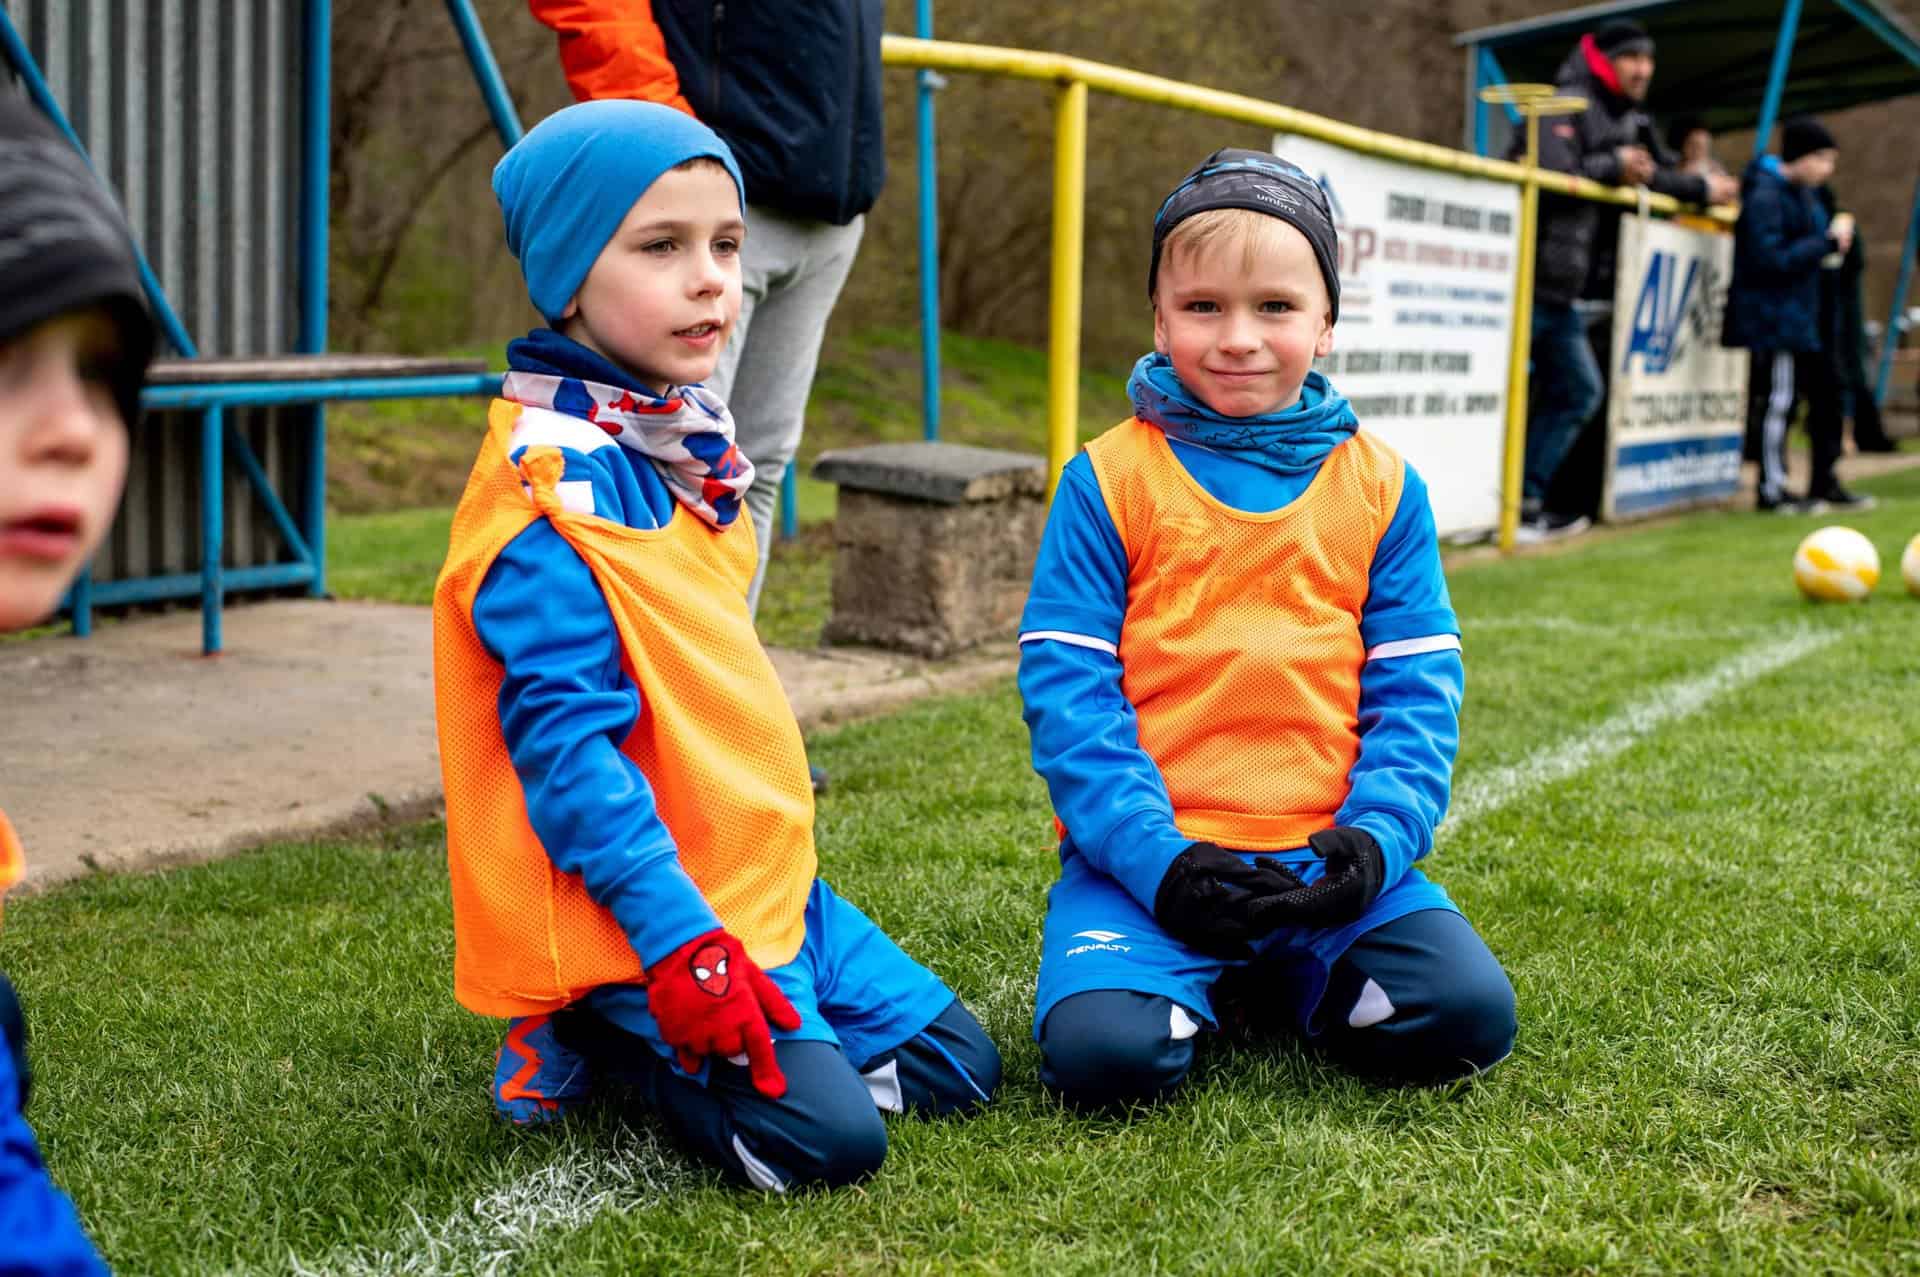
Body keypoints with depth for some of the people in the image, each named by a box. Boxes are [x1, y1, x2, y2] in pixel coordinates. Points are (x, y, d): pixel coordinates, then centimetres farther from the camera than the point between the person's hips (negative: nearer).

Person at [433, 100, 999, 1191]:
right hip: (642, 913, -9)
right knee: (825, 1138, -20)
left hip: (764, 883, 9)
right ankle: (597, 1032, 2)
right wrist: (679, 938, -26)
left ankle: (661, 1037, 15)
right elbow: (563, 736, -23)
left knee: (957, 1068, 12)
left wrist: (775, 877, 19)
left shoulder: (691, 444, 9)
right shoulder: (554, 488, -20)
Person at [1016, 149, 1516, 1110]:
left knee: (1469, 1015, -18)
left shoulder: (1381, 488, 7)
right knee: (1101, 1051, -27)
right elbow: (1064, 685, -5)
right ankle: (1193, 988, 9)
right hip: (1147, 853, -2)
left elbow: (1417, 692, 6)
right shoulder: (1109, 482, 0)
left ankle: (1280, 981, 11)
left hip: (1328, 860, 2)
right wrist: (1154, 856, -16)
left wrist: (1378, 835, -12)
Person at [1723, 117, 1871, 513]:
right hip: (1772, 317, -10)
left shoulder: (1802, 193, 14)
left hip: (1803, 315, 10)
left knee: (1825, 392, 12)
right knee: (1777, 400, -4)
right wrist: (1827, 242, -18)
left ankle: (1824, 484, 22)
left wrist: (1835, 235, 4)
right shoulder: (1765, 195, -16)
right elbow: (1770, 259, -23)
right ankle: (1772, 491, 6)